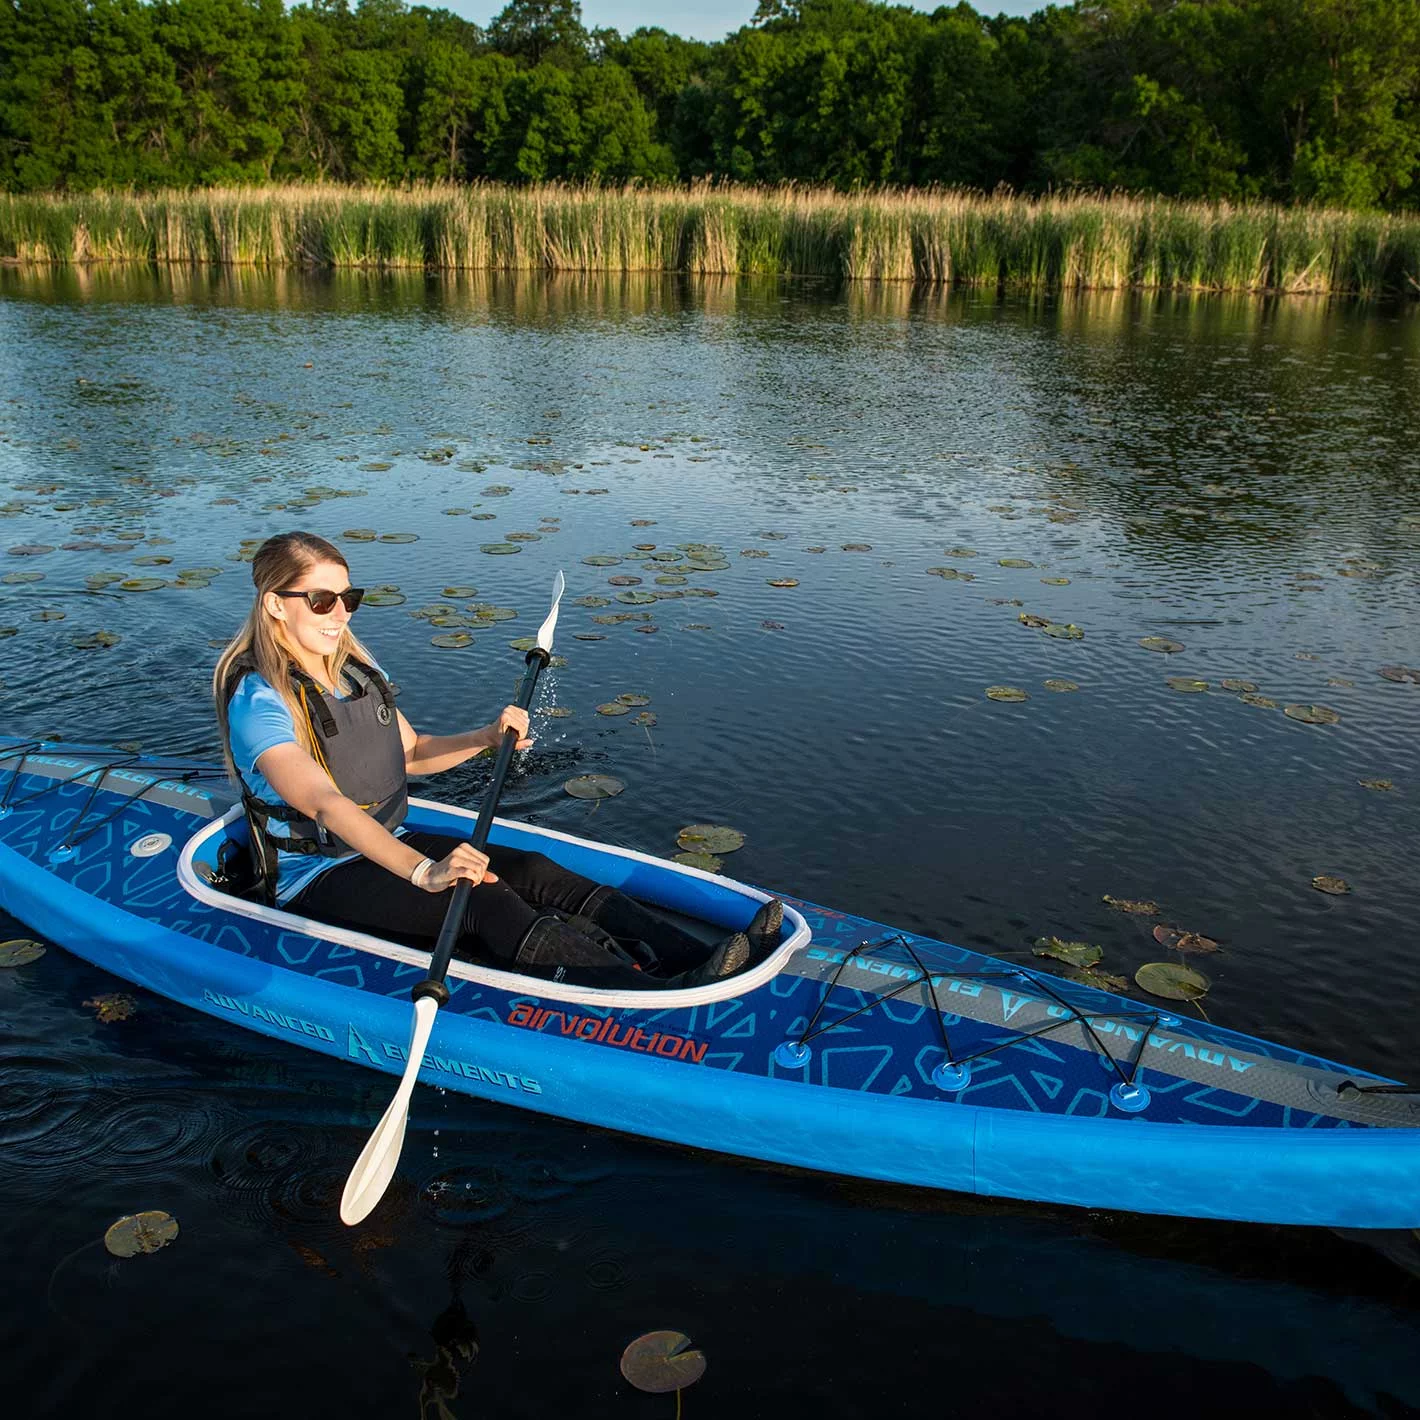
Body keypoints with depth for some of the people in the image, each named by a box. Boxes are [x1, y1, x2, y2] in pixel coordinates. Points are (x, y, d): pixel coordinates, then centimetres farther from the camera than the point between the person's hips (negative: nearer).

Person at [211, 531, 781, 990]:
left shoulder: (358, 670, 6)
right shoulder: (259, 700, -19)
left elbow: (412, 753, 18)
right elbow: (325, 804, -34)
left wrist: (488, 737, -2)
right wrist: (423, 871, -47)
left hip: (387, 846, 8)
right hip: (316, 880, -7)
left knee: (532, 871, -16)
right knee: (485, 905, -30)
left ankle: (699, 959, -28)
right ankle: (668, 1002, -45)